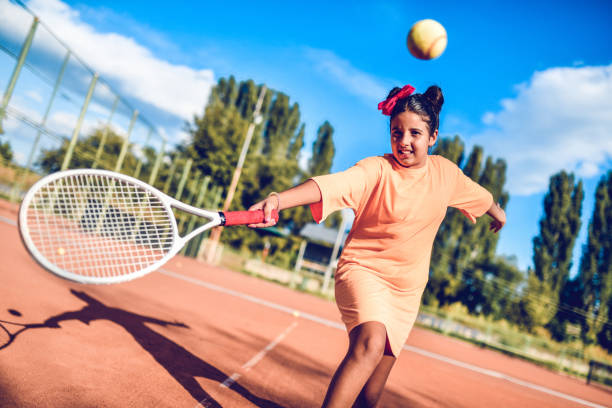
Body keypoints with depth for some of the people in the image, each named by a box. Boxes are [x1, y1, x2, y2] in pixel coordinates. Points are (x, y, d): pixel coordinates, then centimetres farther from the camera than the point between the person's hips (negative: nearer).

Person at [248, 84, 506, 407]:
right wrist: (278, 200, -51)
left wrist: (497, 212, 42)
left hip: (407, 290, 5)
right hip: (363, 271, -4)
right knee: (370, 343, -34)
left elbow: (480, 196, 22)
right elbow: (332, 184, -34)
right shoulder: (376, 170, -15)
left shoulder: (445, 172, 1)